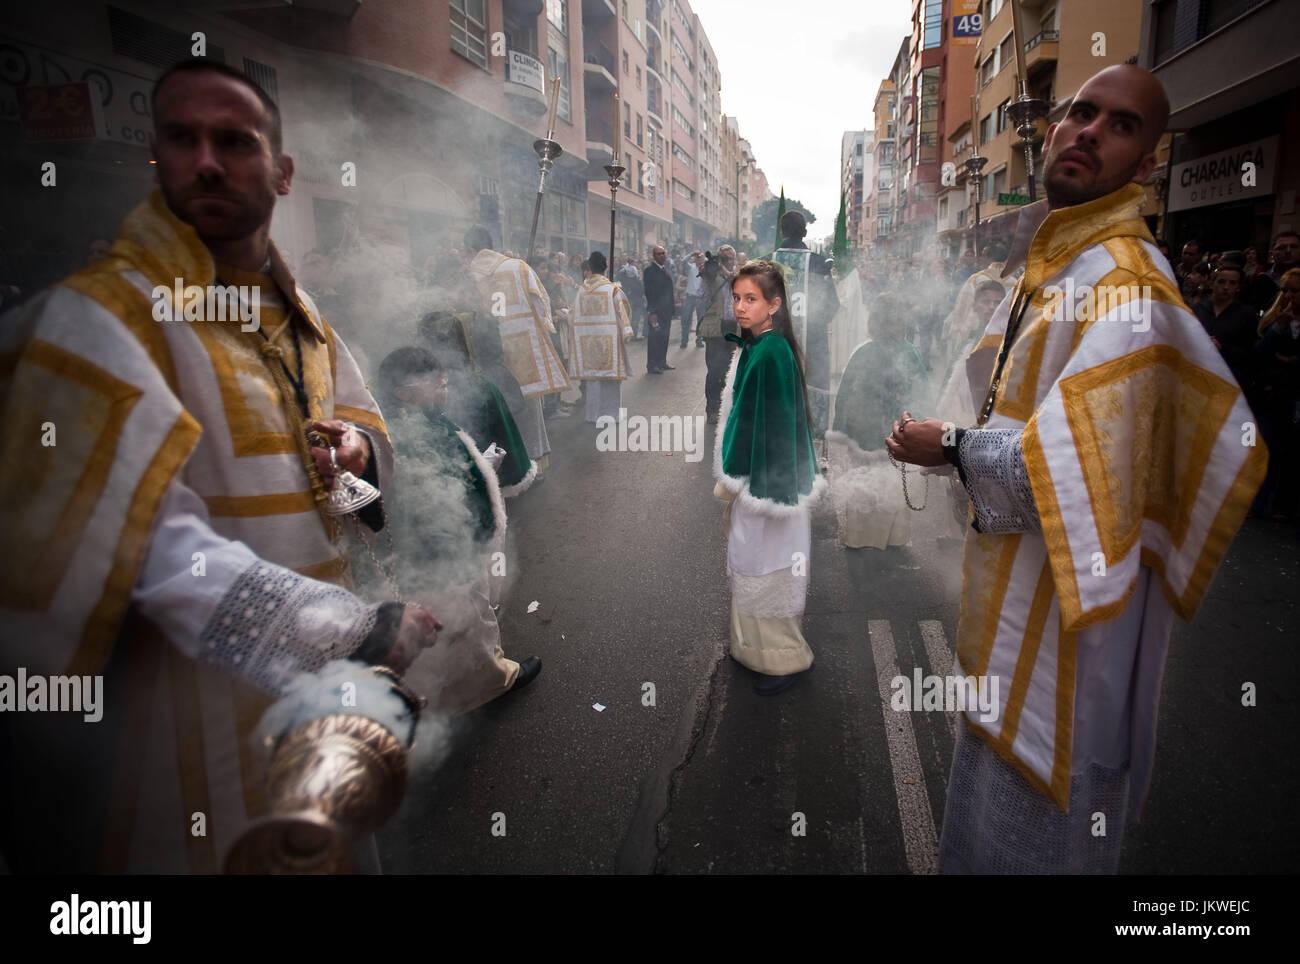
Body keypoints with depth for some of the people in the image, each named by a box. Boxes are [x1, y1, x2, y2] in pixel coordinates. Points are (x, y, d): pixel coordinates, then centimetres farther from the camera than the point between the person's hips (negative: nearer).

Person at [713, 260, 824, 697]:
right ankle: (756, 645, 35)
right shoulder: (759, 345, 8)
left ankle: (783, 658, 20)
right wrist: (732, 479, 13)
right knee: (752, 565, 19)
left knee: (765, 568, 3)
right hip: (759, 476, 9)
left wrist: (731, 480, -13)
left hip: (766, 481, -9)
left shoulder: (770, 352, -20)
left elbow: (764, 422, -21)